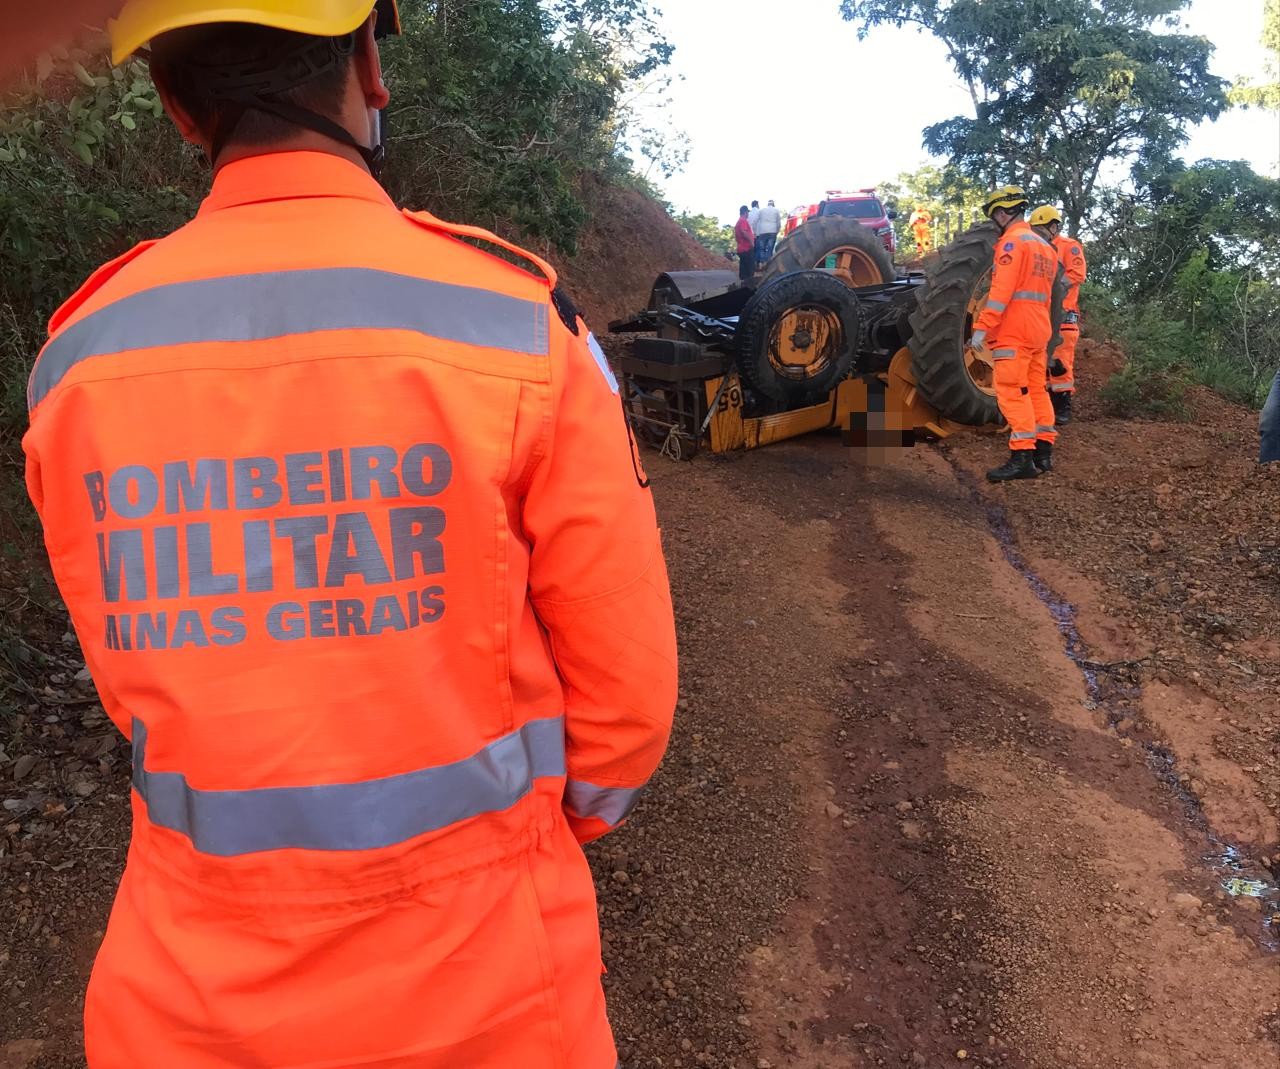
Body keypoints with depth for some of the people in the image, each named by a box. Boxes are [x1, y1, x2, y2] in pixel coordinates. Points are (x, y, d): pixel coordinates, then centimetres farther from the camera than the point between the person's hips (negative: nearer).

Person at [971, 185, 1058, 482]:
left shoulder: (1012, 241, -9)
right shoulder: (1044, 246, 21)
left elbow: (1001, 290, -20)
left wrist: (982, 327, -22)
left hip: (1014, 331, -9)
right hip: (1040, 330, 9)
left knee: (1012, 392, -11)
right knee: (1036, 390, 13)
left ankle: (1022, 458, -16)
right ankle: (1044, 452, 15)